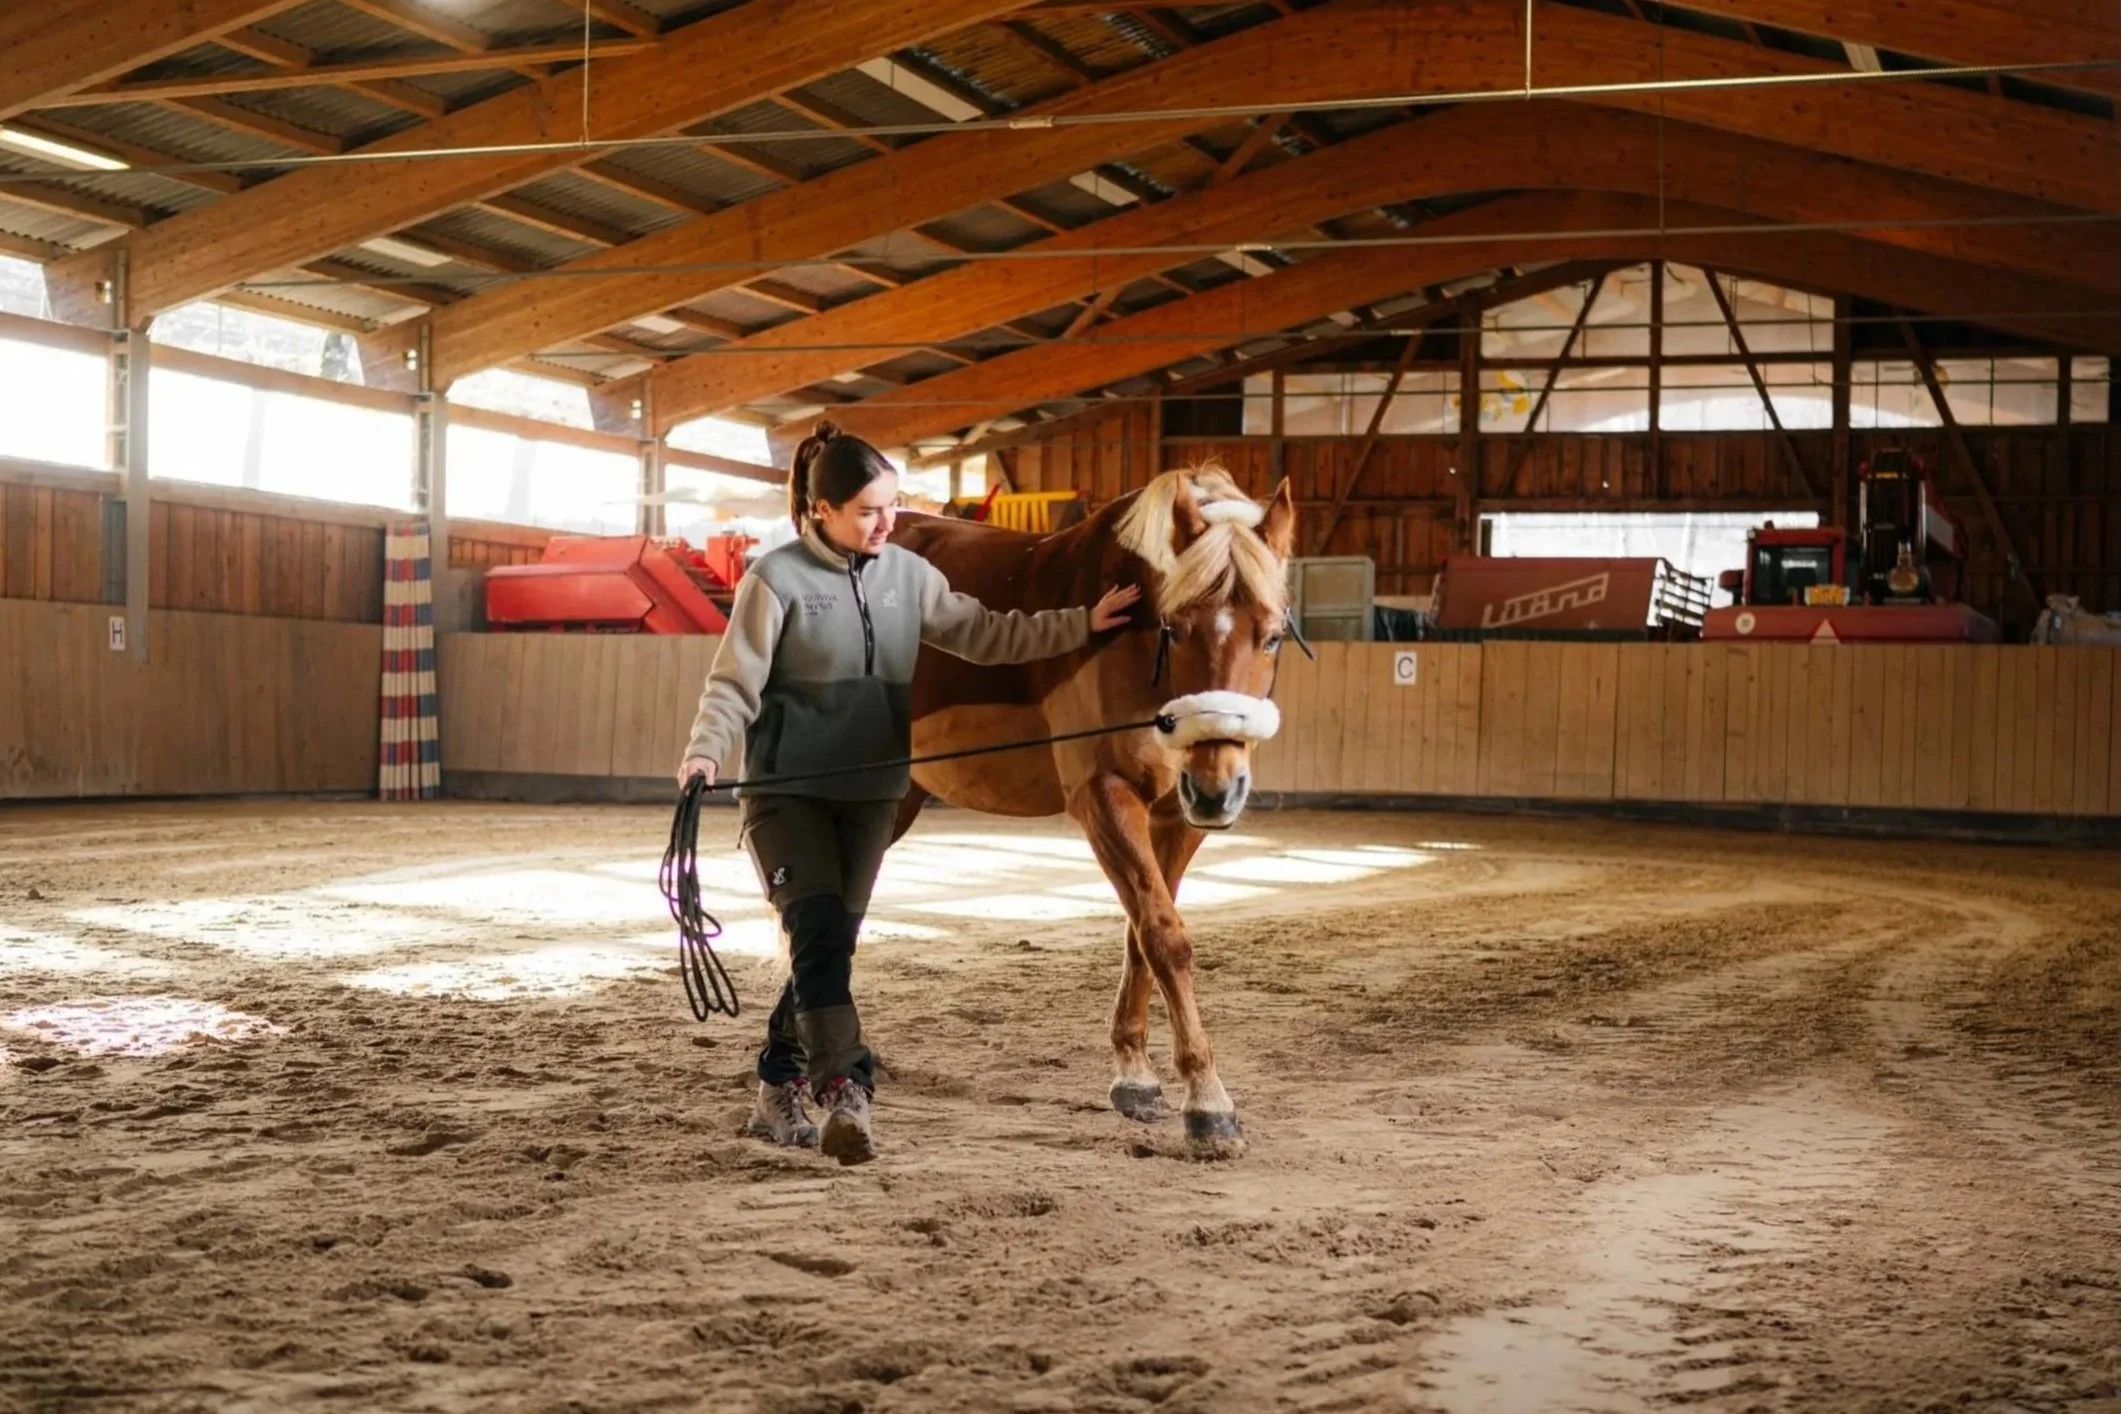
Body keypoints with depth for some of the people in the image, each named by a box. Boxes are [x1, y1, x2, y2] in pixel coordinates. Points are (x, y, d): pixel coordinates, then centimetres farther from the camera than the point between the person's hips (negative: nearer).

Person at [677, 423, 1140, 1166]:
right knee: (818, 932, -15)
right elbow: (735, 683, -12)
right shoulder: (778, 579, -11)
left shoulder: (907, 574, 3)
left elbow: (985, 635, 9)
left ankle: (779, 1090, 23)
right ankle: (845, 1094, -20)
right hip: (786, 790, -5)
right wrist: (705, 752, -28)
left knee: (832, 941, 10)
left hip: (870, 791, 5)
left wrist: (1079, 625, 2)